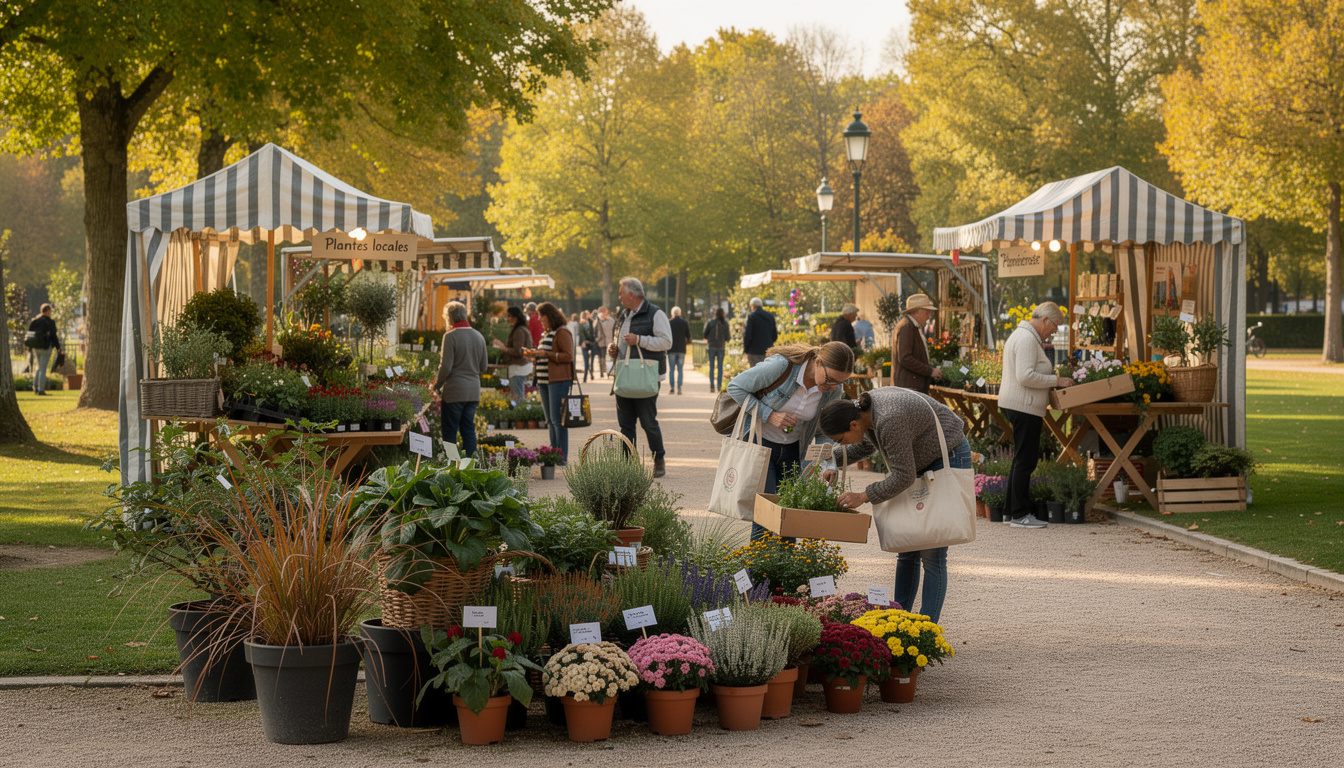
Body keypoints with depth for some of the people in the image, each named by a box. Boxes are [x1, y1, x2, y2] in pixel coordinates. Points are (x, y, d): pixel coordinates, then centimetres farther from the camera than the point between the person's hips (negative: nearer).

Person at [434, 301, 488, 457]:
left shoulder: (450, 336, -11)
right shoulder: (479, 336, 9)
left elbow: (446, 367, -14)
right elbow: (484, 366, 14)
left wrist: (437, 385, -1)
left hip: (454, 391, -6)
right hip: (474, 391, 6)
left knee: (450, 432, 0)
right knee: (469, 429, 12)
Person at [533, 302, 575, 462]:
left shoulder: (562, 332, -8)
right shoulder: (547, 333, 21)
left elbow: (568, 356, -15)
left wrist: (546, 354, -18)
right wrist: (536, 354, 12)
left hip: (558, 380, -10)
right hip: (545, 380, 10)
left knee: (557, 419, -11)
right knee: (550, 420, 9)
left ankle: (562, 456, -9)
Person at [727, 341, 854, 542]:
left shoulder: (832, 391, -11)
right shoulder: (782, 366, -26)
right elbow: (735, 387, -17)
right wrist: (769, 415, -24)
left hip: (790, 448, 5)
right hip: (758, 442, -5)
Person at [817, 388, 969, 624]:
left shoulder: (890, 421, -32)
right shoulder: (863, 408, -4)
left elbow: (903, 477, -26)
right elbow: (866, 445, 18)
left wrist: (863, 497, -19)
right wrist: (832, 464, 7)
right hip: (924, 463, 9)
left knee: (931, 553, -11)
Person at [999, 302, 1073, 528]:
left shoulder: (1021, 335, 20)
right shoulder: (1027, 339, -15)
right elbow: (1026, 376, -24)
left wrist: (1052, 377, 18)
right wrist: (1056, 381, -16)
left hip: (1016, 405, 11)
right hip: (1024, 407, -11)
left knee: (1021, 458, 15)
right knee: (1025, 460, -7)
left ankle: (1010, 510, 19)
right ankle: (1020, 514, -5)